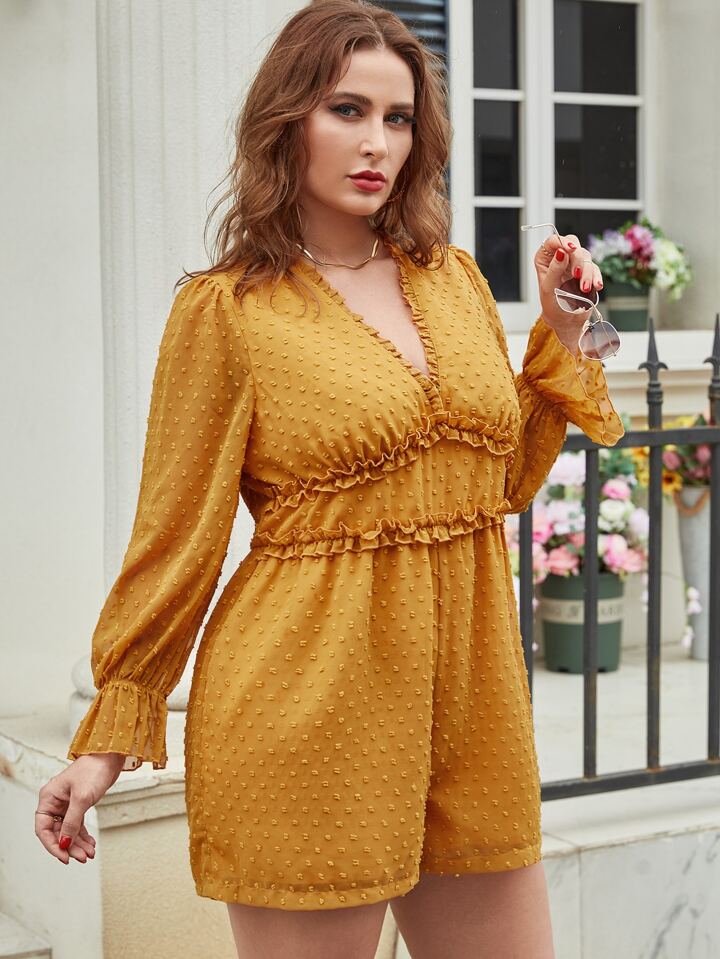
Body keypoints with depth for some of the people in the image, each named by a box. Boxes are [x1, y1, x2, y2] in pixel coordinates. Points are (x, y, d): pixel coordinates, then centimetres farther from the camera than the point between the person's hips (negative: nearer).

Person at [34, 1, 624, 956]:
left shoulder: (456, 278, 11)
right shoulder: (226, 309, -5)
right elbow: (178, 532, -2)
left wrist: (559, 332, 8)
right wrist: (109, 734, 0)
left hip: (469, 695, 6)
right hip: (307, 711, -5)